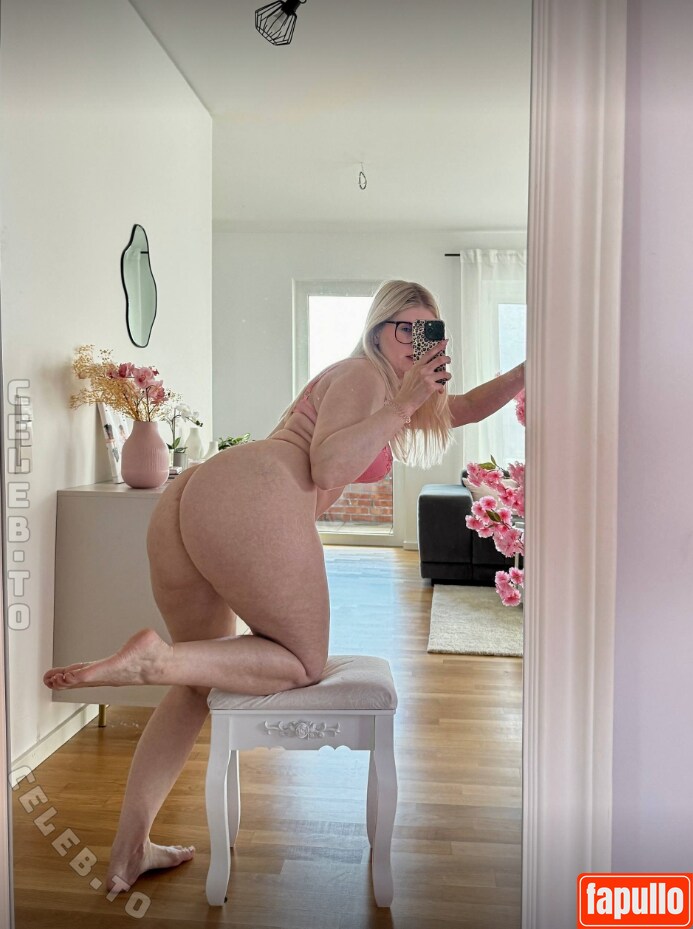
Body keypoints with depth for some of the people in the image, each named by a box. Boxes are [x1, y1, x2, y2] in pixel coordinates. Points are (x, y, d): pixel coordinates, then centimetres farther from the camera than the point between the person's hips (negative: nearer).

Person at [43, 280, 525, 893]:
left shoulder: (392, 388, 33)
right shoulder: (363, 375, 5)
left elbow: (465, 408, 42)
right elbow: (329, 465, -11)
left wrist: (526, 372, 34)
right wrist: (401, 408, -8)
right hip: (251, 498, -10)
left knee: (199, 680, 19)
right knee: (305, 662, 5)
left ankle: (128, 852, 23)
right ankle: (155, 659, -15)